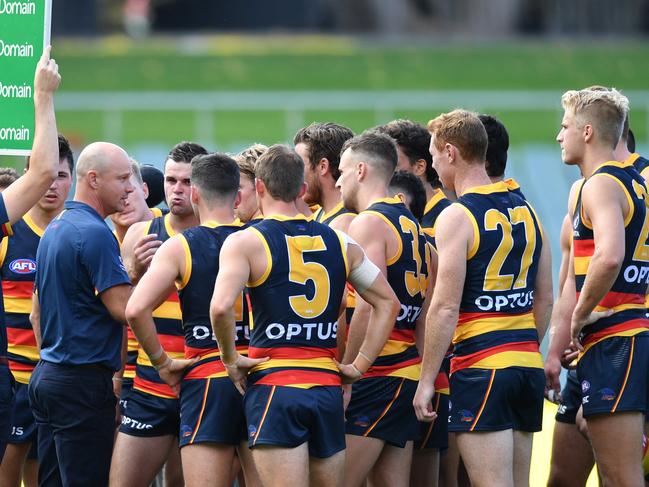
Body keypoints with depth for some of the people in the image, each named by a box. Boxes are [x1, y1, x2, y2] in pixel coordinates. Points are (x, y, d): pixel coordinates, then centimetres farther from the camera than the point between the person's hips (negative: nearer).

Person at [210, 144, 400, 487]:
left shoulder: (245, 242, -4)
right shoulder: (339, 242, 12)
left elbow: (221, 307, -20)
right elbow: (388, 303, 16)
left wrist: (230, 360, -5)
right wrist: (359, 366, 14)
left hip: (274, 385, -5)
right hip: (328, 389, 5)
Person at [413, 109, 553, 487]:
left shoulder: (457, 217, -10)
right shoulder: (525, 209, 13)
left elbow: (446, 309, -14)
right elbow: (545, 299, 17)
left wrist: (426, 380, -10)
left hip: (481, 366, -8)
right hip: (529, 364, 8)